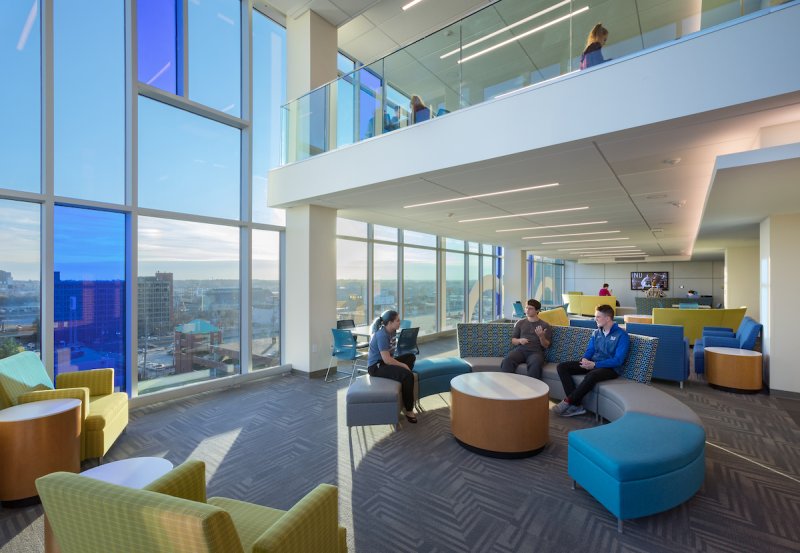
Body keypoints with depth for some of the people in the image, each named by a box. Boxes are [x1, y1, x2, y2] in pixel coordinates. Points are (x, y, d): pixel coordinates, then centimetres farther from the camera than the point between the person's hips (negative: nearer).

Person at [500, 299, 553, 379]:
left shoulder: (545, 325, 12)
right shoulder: (520, 322, 18)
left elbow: (546, 346, 7)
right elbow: (513, 341, 18)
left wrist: (541, 336, -15)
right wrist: (519, 340, -6)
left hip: (536, 352, -2)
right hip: (520, 349, 2)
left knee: (535, 364, -39)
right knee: (507, 360, -32)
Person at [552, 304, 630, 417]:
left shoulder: (622, 335, -8)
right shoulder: (596, 333, 12)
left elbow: (618, 360, -16)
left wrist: (595, 364, -24)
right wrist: (585, 359, -11)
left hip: (611, 368, -7)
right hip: (592, 364, 7)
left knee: (592, 375, -41)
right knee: (562, 366, -13)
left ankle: (567, 402, -25)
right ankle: (576, 405, -22)